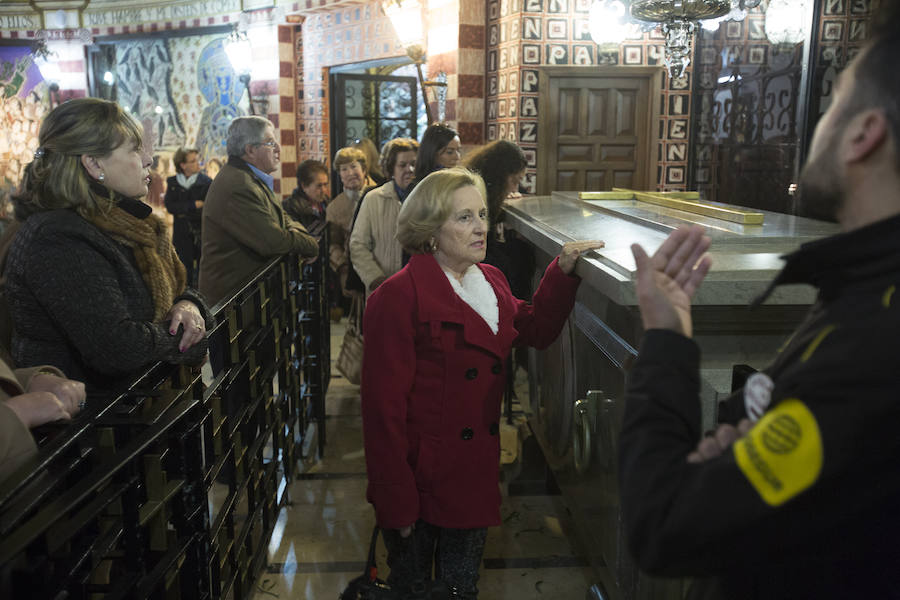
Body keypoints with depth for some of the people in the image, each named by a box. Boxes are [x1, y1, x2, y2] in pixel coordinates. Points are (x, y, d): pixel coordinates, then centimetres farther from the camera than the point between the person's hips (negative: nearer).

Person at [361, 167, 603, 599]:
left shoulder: (490, 281, 4)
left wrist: (563, 272, 4)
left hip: (477, 472, 6)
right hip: (422, 477, -6)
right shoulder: (399, 297, -19)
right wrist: (396, 501, -18)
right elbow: (384, 405, -19)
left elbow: (536, 329, 16)